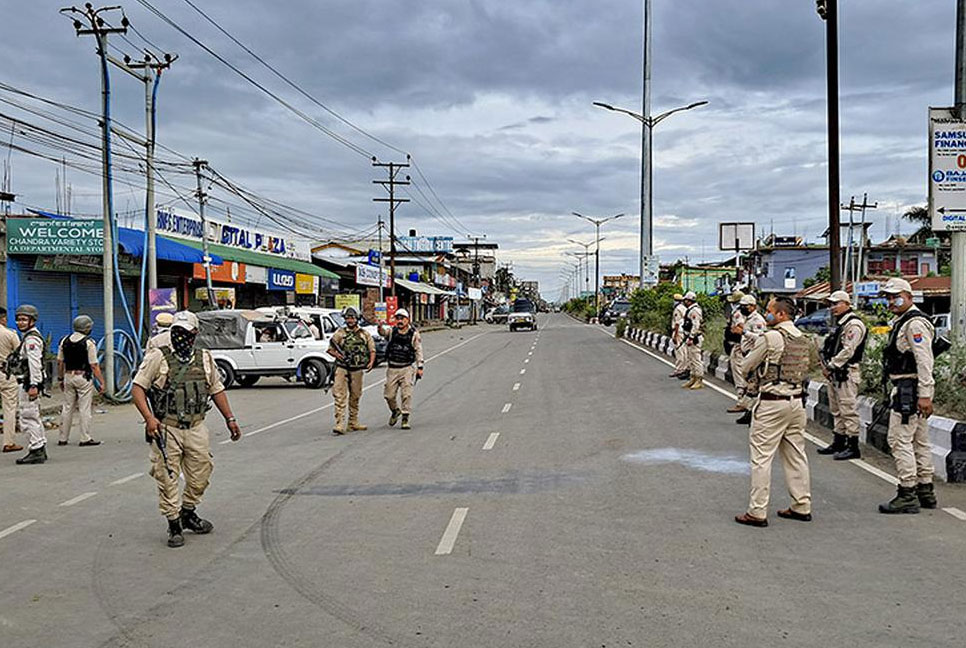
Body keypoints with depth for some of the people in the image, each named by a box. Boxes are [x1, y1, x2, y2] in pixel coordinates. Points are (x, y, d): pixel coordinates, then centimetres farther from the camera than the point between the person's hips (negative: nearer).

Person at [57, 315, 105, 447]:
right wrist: (101, 382, -7)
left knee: (67, 407, 12)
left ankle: (63, 438, 16)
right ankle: (85, 438, -1)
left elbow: (60, 362, 11)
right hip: (83, 377, -6)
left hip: (68, 376, 6)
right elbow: (94, 366, -12)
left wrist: (60, 379, 21)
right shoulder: (89, 343, -10)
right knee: (85, 409, -1)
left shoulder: (65, 341, 7)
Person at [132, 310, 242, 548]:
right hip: (166, 429, -4)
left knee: (200, 476, 10)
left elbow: (216, 390, 20)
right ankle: (174, 525, 11)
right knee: (167, 478, -1)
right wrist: (149, 418, -20)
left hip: (196, 428, 4)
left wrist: (230, 419, 16)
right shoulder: (157, 357, -4)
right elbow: (137, 388, -8)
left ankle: (188, 514, 32)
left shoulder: (205, 358, 10)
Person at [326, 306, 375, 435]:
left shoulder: (365, 334, 9)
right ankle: (339, 425, -14)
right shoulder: (340, 333, 4)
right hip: (342, 369, -2)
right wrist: (337, 355, -14)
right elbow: (330, 349, 7)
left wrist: (371, 362, -7)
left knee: (355, 397, 12)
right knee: (340, 397, -10)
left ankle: (353, 422, 23)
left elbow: (372, 350, 10)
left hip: (357, 370, 2)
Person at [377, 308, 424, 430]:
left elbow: (418, 351, 3)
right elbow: (383, 332, -17)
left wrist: (419, 367, -2)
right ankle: (395, 410, 32)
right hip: (392, 369, 2)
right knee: (389, 394, 5)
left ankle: (405, 418, 1)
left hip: (407, 368, -2)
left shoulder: (414, 334, 1)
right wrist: (380, 328, -41)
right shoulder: (392, 331, 4)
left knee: (407, 394, -8)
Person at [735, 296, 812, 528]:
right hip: (796, 401, 8)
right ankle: (802, 506, 20)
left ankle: (757, 512, -1)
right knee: (796, 455, 14)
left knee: (761, 456, -3)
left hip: (772, 402, -8)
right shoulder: (803, 339, 10)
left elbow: (746, 366, -7)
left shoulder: (771, 337, -14)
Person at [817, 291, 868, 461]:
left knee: (848, 410, -8)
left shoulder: (854, 324, -14)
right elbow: (829, 349, 21)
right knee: (836, 410, 16)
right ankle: (838, 442, 26)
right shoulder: (839, 324, 19)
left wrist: (830, 366, -15)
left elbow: (848, 351, -20)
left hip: (847, 373, -10)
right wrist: (826, 365, 6)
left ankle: (853, 447, -4)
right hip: (835, 374, 10)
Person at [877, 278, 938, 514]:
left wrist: (924, 395, -25)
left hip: (910, 390, -11)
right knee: (919, 441, 14)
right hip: (907, 389, 11)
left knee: (899, 439, -10)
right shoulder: (901, 322, 18)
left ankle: (907, 495, -7)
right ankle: (925, 492, 22)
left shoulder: (915, 323, -15)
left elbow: (924, 360, -22)